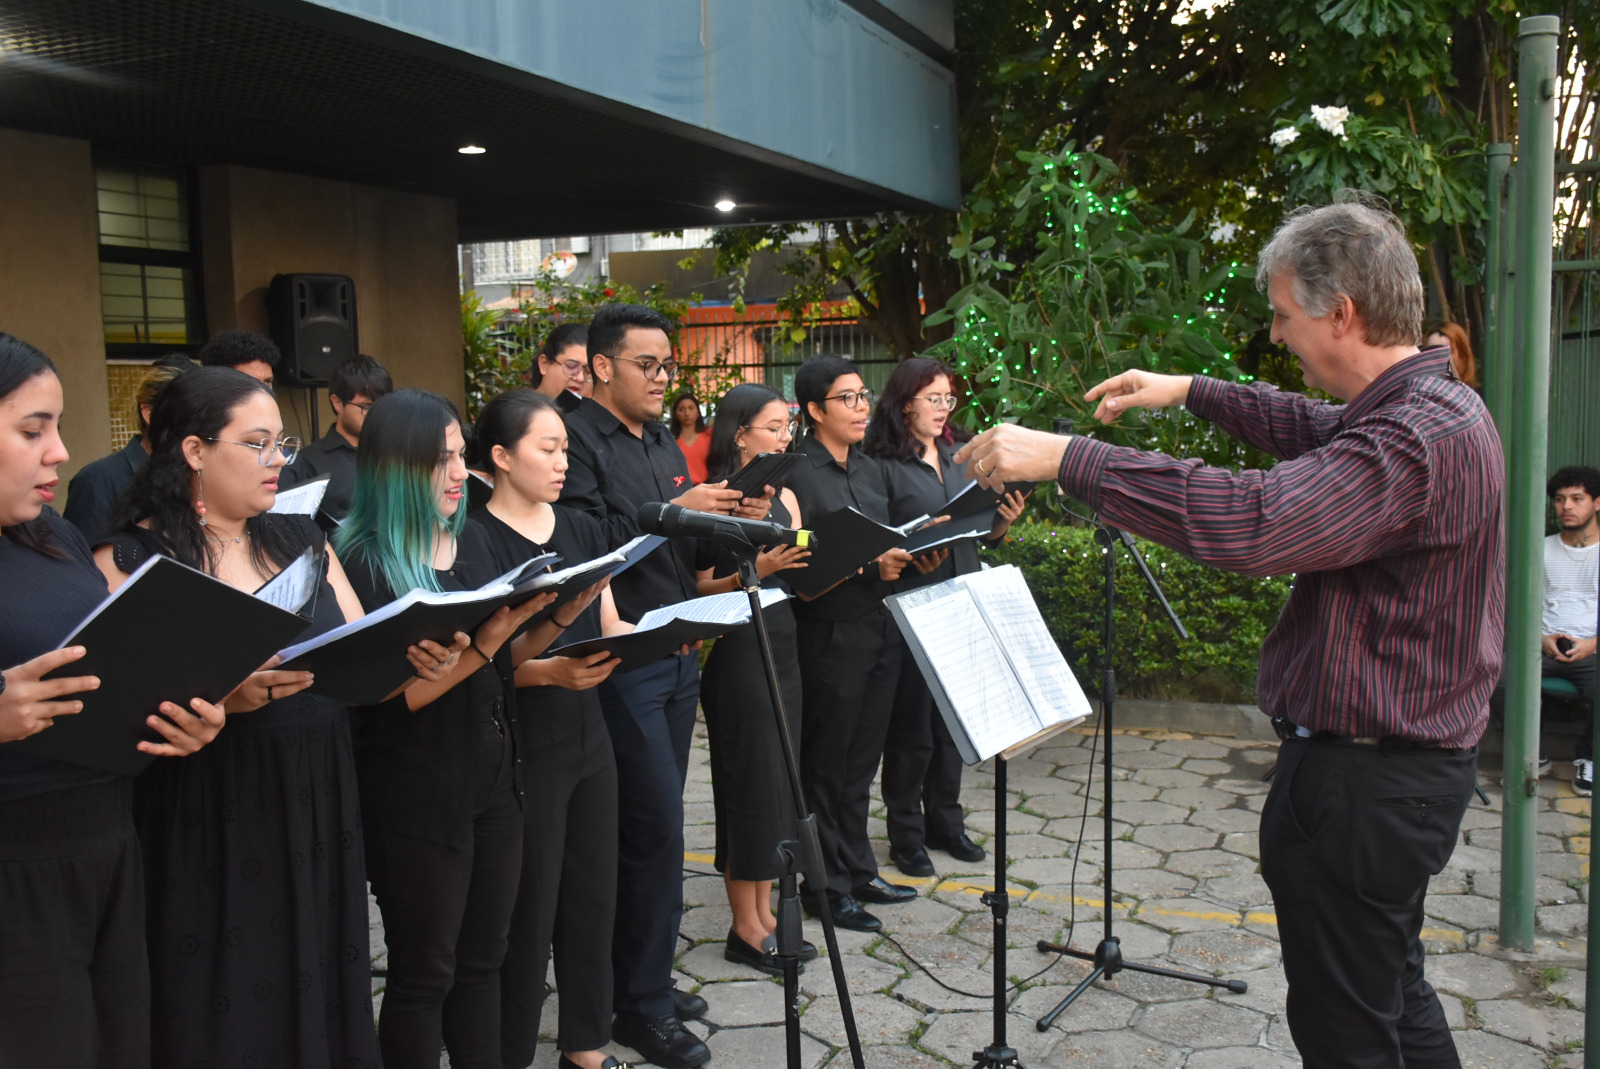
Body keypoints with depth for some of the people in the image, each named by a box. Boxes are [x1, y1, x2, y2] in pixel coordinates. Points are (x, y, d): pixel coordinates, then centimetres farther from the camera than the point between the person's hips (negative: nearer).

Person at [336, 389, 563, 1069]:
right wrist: (484, 641, -27)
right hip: (419, 794, -6)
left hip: (492, 777, 7)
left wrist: (551, 623, -3)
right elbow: (393, 695, -19)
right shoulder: (364, 562, -14)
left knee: (483, 959, 16)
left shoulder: (470, 539, 7)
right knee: (423, 974, 8)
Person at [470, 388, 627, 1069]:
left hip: (588, 736, 6)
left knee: (592, 893, 13)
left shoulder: (582, 529, 10)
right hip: (523, 748, -6)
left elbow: (611, 628, 10)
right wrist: (551, 671, -30)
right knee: (529, 906, 3)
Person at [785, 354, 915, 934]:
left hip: (879, 630, 8)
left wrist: (908, 556, 1)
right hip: (829, 635, -8)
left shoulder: (872, 469, 16)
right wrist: (867, 565, -23)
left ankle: (858, 869, 29)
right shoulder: (796, 472, -11)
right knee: (825, 765, 4)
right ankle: (827, 885, 15)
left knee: (861, 760, 17)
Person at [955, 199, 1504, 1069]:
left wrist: (1064, 458, -34)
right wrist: (1192, 393, 23)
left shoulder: (1416, 438, -27)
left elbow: (1251, 520, -39)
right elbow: (1319, 431, 26)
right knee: (1392, 989, 26)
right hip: (1411, 759, 10)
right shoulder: (1434, 404, 7)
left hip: (1363, 782, -10)